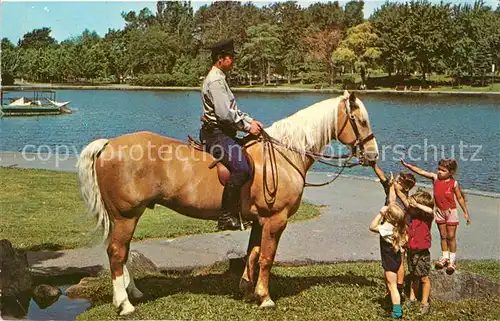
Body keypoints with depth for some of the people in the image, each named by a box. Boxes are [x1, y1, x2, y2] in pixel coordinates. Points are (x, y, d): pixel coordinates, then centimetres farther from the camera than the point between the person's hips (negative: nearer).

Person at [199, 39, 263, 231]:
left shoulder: (219, 78, 19)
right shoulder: (215, 81, -15)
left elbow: (232, 110, 24)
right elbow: (225, 114, -22)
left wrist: (250, 121, 11)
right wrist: (247, 127, -13)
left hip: (224, 133, 11)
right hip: (216, 134, -11)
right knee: (241, 168, -25)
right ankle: (226, 217, -21)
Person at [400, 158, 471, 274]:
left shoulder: (454, 183, -12)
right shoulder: (435, 177, -6)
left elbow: (460, 198, -4)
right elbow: (421, 172, -10)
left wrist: (466, 212, 0)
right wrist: (407, 165, -18)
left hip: (451, 212, -3)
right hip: (439, 211, 3)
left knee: (451, 236, 4)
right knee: (443, 236, 13)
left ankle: (452, 260, 14)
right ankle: (445, 257, 25)